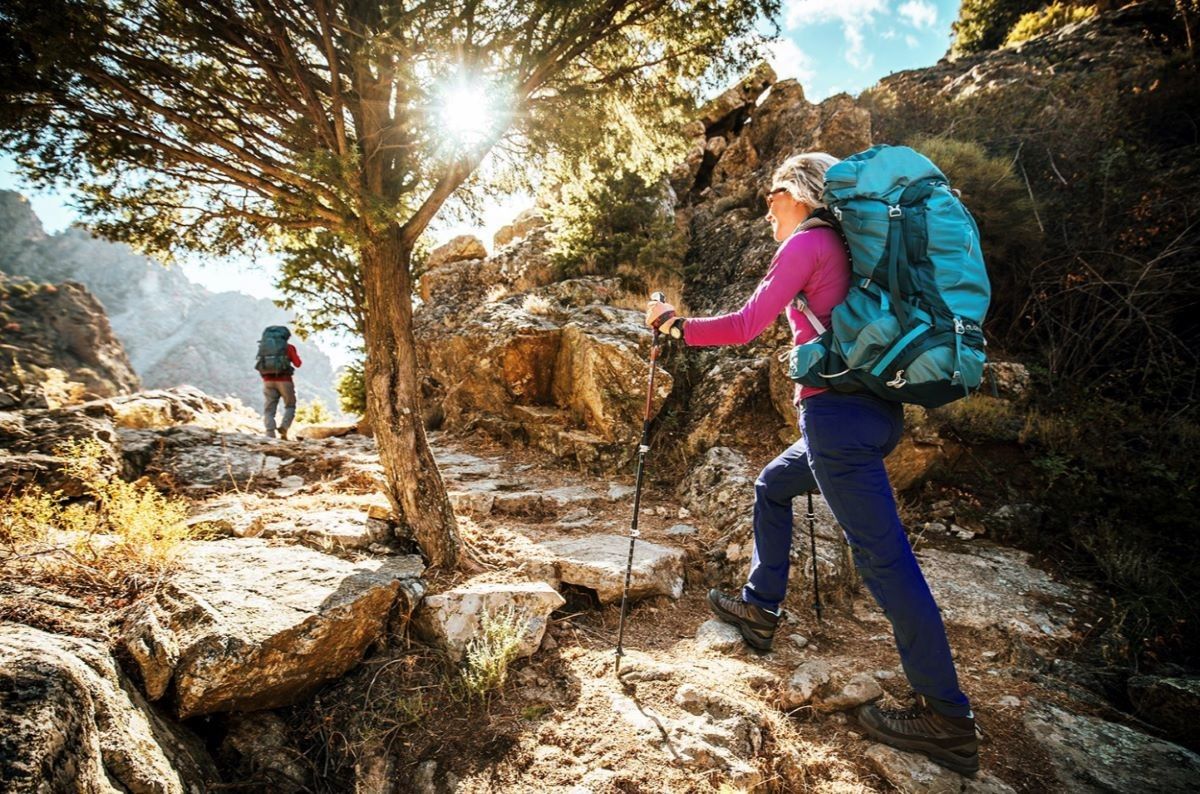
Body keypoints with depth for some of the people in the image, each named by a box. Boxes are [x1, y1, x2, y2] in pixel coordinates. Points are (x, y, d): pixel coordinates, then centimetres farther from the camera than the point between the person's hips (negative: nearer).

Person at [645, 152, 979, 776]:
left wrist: (676, 325, 1)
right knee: (772, 486, 24)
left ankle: (948, 718, 4)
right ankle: (761, 609, 33)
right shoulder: (849, 247, 19)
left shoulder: (806, 242, -6)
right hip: (878, 408, 10)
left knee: (882, 554, -6)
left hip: (839, 412, -10)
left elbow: (745, 326, -12)